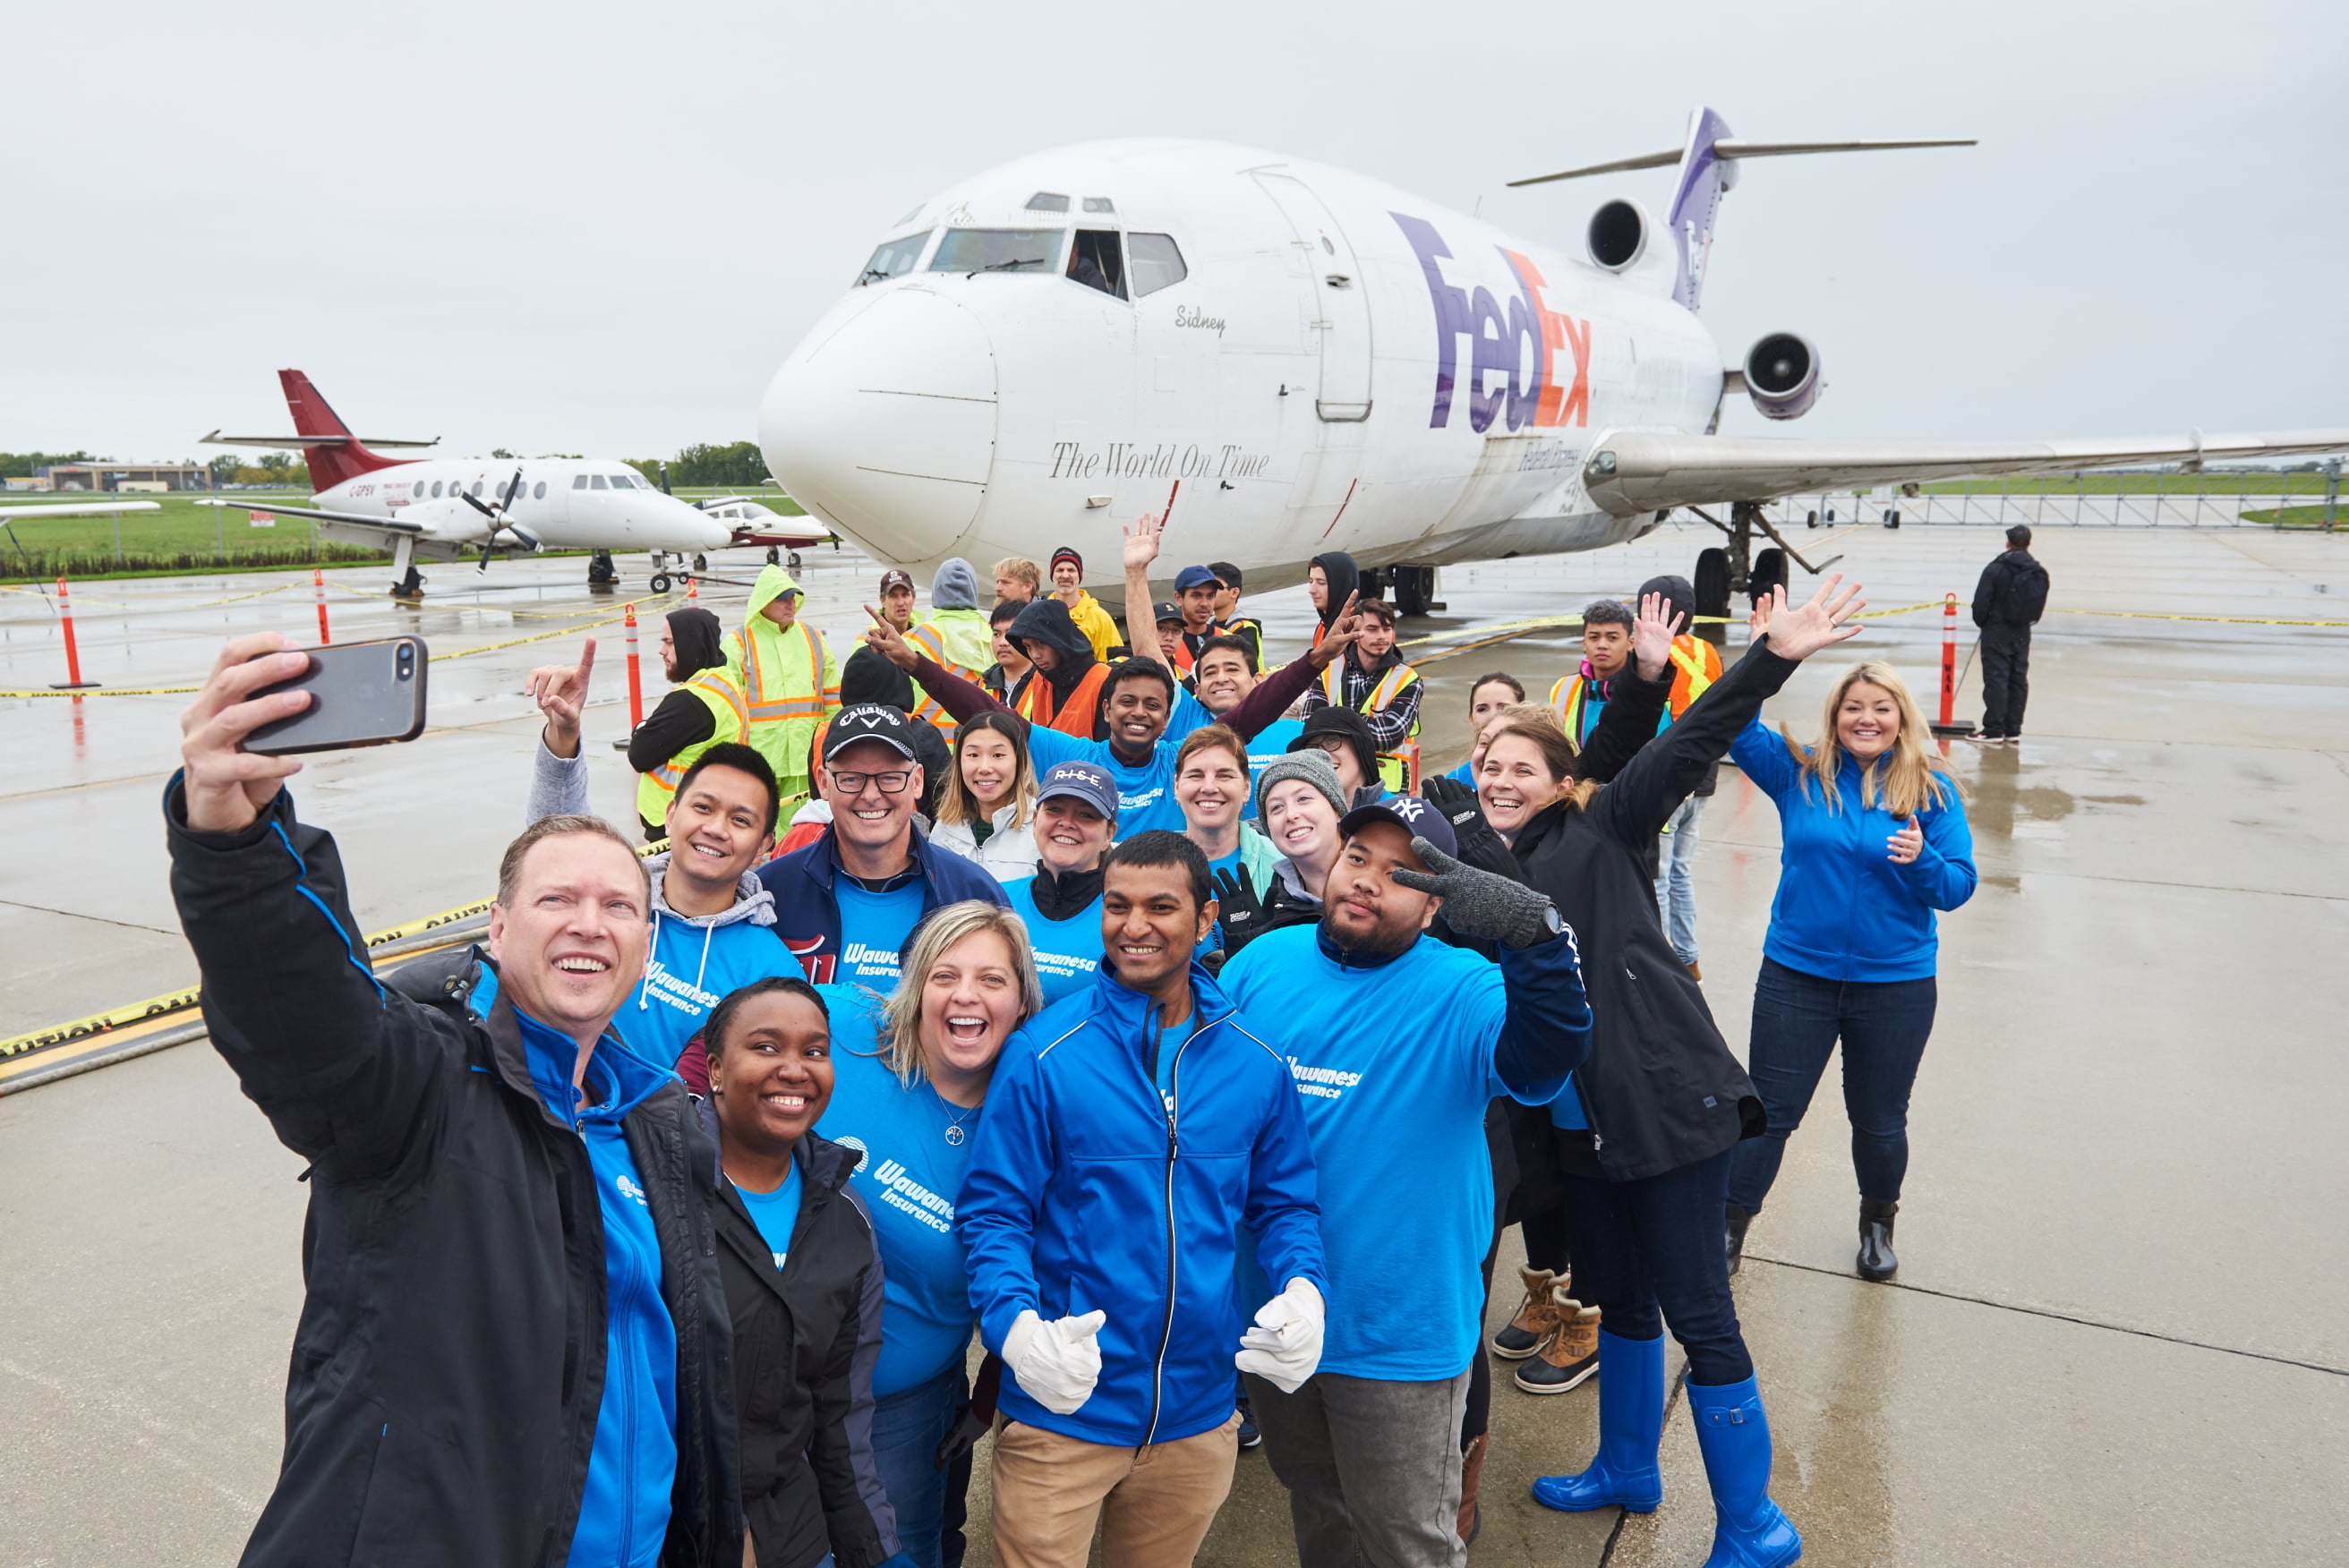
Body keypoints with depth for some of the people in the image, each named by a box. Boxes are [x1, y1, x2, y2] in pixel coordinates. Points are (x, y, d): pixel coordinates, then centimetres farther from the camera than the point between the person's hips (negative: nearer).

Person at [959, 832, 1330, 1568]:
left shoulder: (1256, 1059, -2)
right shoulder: (1044, 1052, -12)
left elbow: (1285, 1201, 7)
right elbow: (994, 1211, -9)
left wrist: (1303, 1288, -12)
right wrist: (1015, 1323, -25)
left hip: (1199, 1414, 4)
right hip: (1063, 1411, -3)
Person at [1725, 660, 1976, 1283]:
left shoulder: (1933, 790, -4)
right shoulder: (1798, 773, -4)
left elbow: (1958, 887, -5)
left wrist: (1921, 858, -26)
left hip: (1896, 983, 1)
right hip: (1796, 973, 0)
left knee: (1879, 1120, 18)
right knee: (1768, 1111, 6)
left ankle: (1878, 1223, 45)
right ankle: (1731, 1227, 25)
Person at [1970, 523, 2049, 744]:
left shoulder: (1996, 569, -13)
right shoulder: (2039, 573, 4)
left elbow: (1981, 602, -12)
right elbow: (2041, 606, 7)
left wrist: (1982, 622, 4)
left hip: (1997, 632, -5)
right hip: (2022, 633, 5)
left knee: (1996, 678, -4)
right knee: (2019, 679, 10)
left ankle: (1994, 730, -6)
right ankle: (2013, 729, 15)